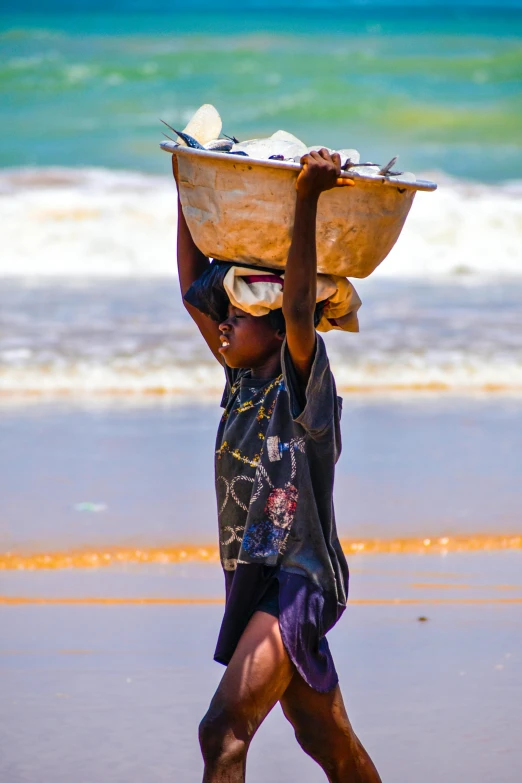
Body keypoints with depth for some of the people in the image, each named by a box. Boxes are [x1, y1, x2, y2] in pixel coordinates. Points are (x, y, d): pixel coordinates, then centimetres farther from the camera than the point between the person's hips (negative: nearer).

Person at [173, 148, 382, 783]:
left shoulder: (302, 383, -10)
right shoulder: (244, 379, 11)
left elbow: (299, 306, -27)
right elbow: (194, 291, 16)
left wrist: (307, 201, -34)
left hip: (296, 581, -9)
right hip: (256, 581, 9)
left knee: (224, 731, -21)